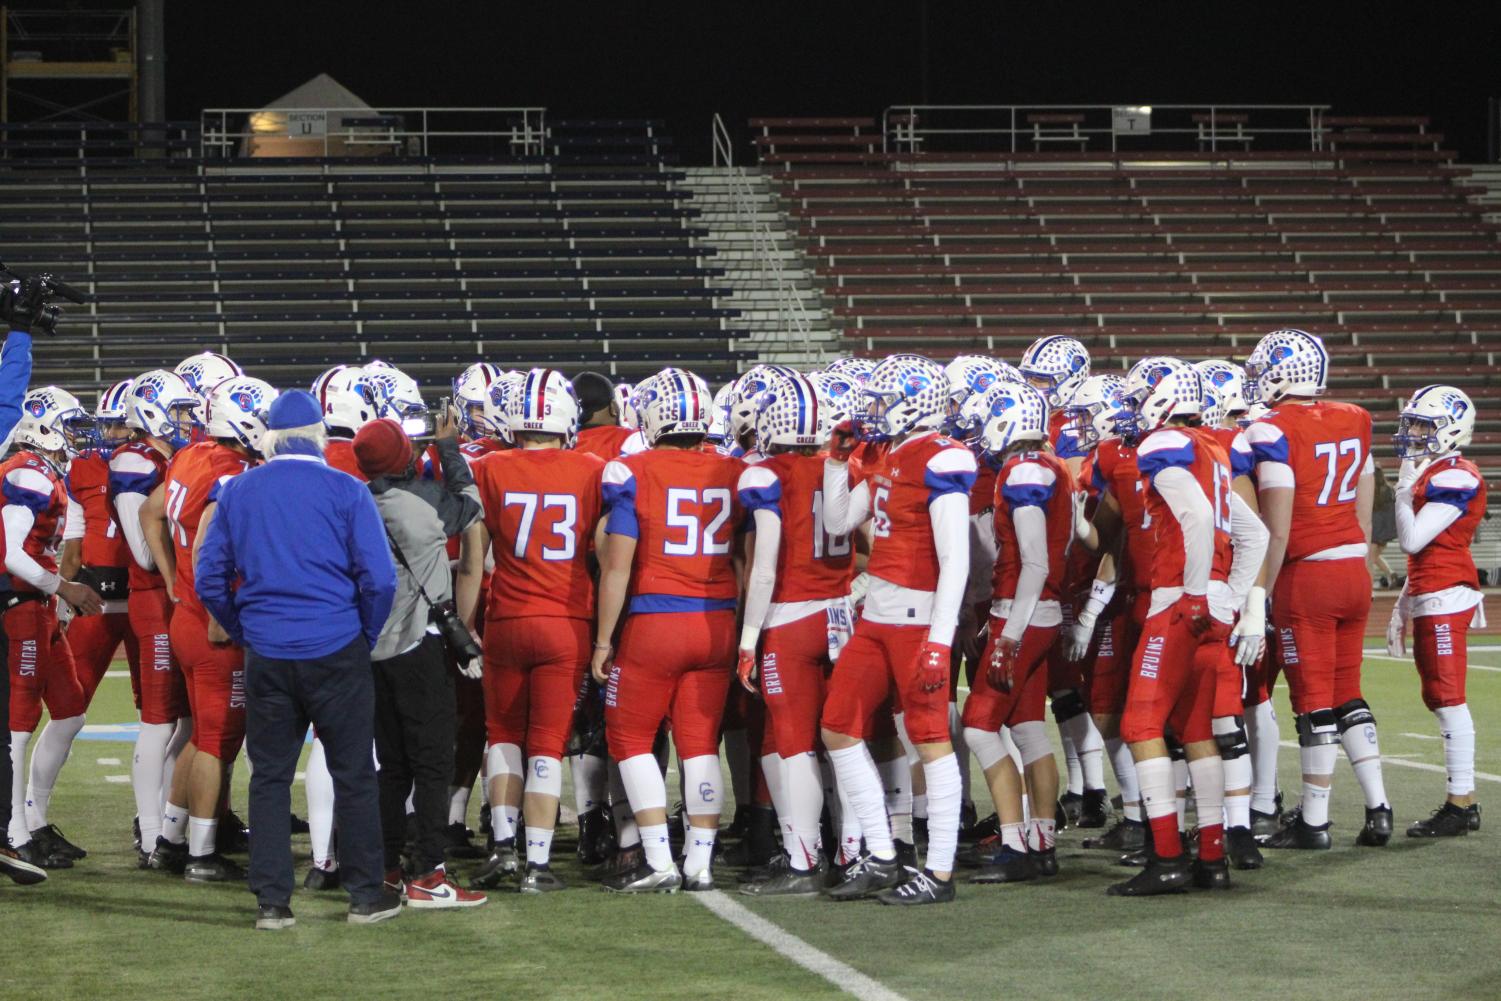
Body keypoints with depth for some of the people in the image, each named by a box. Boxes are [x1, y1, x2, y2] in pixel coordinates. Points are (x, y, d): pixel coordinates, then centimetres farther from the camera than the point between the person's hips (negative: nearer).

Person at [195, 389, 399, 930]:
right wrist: (365, 636, 8)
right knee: (354, 774, 8)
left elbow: (209, 579, 6)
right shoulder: (345, 492, -6)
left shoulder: (238, 492, 3)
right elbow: (380, 579, -8)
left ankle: (272, 901, 8)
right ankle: (366, 895, 13)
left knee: (269, 777, 10)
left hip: (266, 656, 2)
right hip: (336, 652, -2)